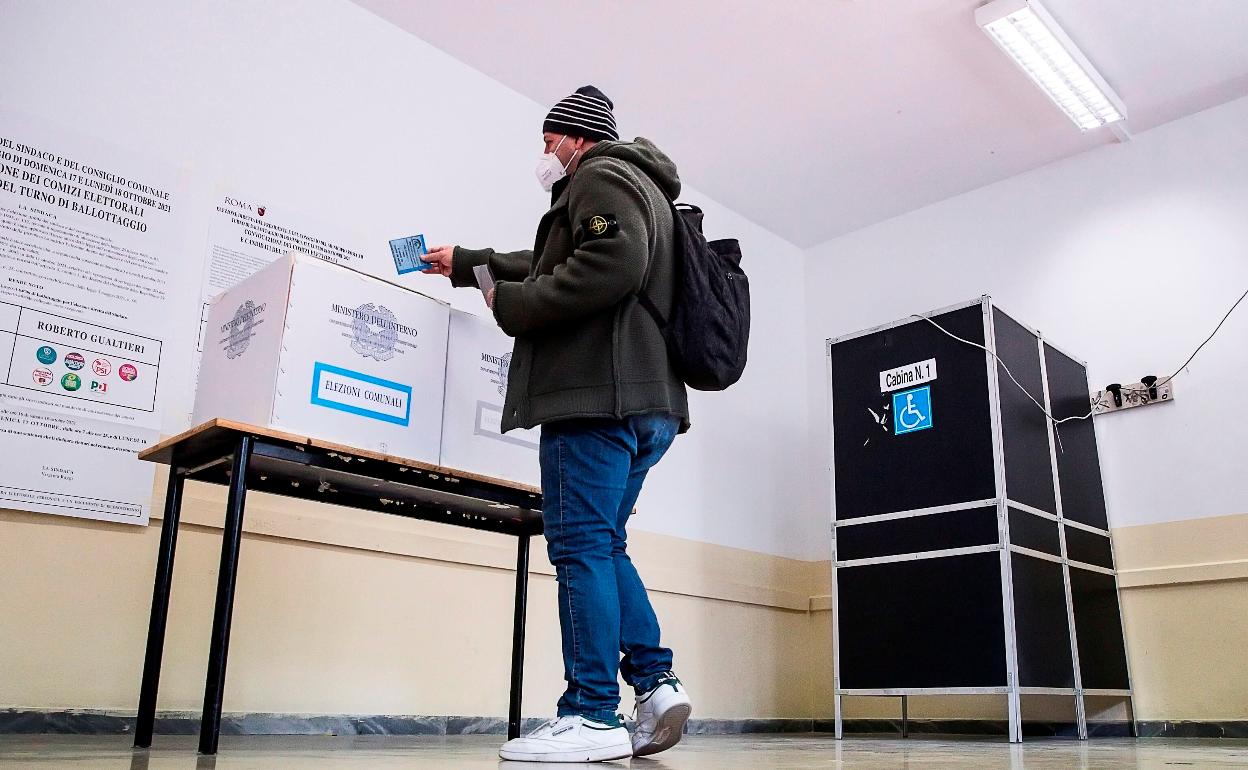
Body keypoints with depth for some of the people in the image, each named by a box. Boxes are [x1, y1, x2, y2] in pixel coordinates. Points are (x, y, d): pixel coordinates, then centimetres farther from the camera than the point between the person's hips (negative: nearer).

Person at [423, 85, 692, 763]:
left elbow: (609, 265, -21)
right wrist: (464, 264, 51)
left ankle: (591, 716, -7)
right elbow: (548, 266, 43)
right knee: (602, 547, 12)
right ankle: (656, 682, 6)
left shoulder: (602, 177, 1)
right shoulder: (639, 188, 32)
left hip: (598, 397, -10)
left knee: (582, 547, -9)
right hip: (645, 403, 10)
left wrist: (510, 303, -11)